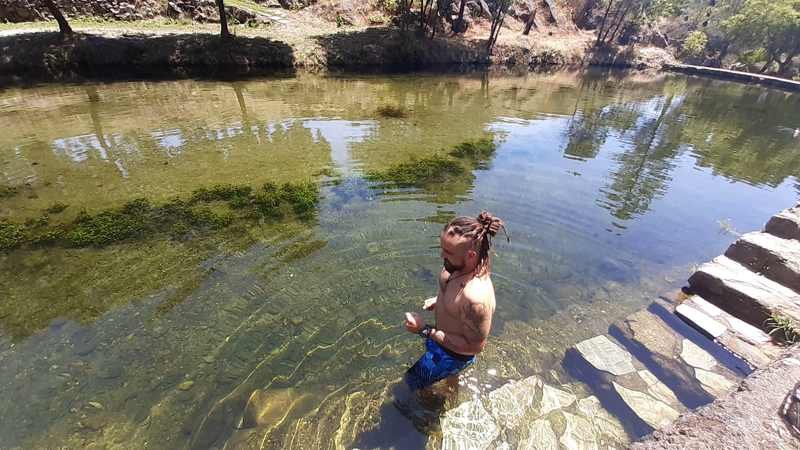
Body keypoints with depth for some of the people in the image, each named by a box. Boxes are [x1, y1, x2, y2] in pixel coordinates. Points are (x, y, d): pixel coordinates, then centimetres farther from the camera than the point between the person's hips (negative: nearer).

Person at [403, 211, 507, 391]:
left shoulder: (477, 298, -45)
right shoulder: (460, 265, -19)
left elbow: (474, 346, -31)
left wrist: (424, 330, -32)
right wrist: (439, 299, -7)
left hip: (453, 352, -7)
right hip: (444, 334, 7)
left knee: (412, 380, 17)